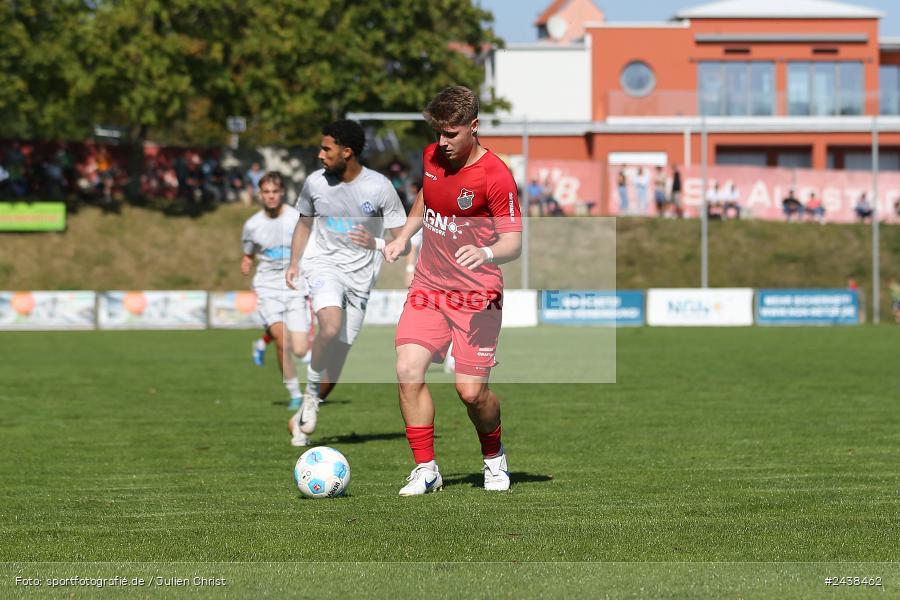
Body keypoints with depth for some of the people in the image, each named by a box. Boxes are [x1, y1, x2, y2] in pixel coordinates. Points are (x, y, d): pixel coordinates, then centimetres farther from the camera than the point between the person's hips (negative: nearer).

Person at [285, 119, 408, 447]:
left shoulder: (380, 187, -8)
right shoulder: (315, 183, 0)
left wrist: (376, 244, -25)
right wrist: (294, 263, 6)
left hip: (359, 275, 0)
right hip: (322, 263, 0)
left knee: (335, 358, 3)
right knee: (331, 325, -32)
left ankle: (302, 419, 23)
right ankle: (311, 392, -13)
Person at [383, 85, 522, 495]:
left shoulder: (496, 176, -16)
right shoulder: (431, 157, 4)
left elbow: (513, 243, -17)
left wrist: (485, 253, -37)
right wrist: (403, 236, 14)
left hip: (477, 295, -5)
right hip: (428, 287, 5)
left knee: (471, 391, -6)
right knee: (408, 370, -14)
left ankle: (494, 456, 26)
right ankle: (425, 469, -2)